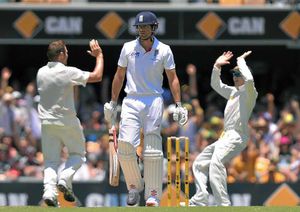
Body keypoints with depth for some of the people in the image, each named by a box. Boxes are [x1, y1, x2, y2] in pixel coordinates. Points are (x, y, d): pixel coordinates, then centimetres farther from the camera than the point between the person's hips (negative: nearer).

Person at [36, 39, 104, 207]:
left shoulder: (41, 72, 3)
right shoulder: (68, 72, -13)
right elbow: (97, 76, -9)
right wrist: (99, 55, 5)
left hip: (47, 123, 4)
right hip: (67, 122, -4)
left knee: (51, 160, 8)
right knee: (78, 154, 15)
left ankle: (49, 190, -14)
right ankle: (65, 179, -9)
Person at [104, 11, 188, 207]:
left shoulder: (164, 50, 2)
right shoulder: (129, 48, 6)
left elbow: (173, 78, 5)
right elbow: (119, 76, 14)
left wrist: (179, 105, -3)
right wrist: (112, 103, 12)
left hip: (154, 101, -1)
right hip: (132, 101, 1)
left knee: (152, 149, -5)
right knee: (125, 144, -14)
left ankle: (153, 195, -3)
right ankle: (135, 185, 5)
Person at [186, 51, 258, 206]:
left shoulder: (249, 93, -6)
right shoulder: (233, 92, 20)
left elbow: (249, 79, -27)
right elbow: (216, 85, 32)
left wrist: (240, 61, -13)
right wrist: (217, 66, 16)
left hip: (237, 137, -10)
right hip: (225, 137, 10)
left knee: (216, 161, -34)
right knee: (199, 163, 18)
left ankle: (223, 204, -40)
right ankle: (200, 201, 19)